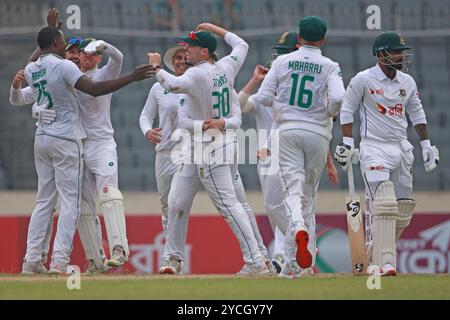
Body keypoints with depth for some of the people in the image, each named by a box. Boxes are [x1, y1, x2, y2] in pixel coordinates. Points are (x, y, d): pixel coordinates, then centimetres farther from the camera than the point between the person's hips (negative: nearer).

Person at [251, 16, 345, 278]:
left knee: (294, 188, -7)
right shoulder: (330, 67, 1)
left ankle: (299, 228, -41)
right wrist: (331, 113, 6)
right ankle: (293, 263, 11)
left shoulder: (282, 61, 5)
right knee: (309, 194, 10)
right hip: (318, 132, 0)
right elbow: (338, 98, -15)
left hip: (288, 130, 0)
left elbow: (262, 97, 1)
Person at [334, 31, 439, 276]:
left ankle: (377, 254, 23)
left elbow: (417, 113, 20)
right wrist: (347, 143, -9)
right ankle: (383, 263, -23)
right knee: (383, 205, -19)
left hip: (401, 148, 7)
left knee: (403, 209, 7)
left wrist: (426, 145, 17)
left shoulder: (407, 82, 9)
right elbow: (347, 110, -2)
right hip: (374, 148, -6)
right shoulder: (363, 80, -7)